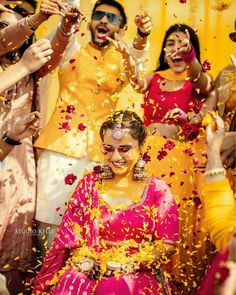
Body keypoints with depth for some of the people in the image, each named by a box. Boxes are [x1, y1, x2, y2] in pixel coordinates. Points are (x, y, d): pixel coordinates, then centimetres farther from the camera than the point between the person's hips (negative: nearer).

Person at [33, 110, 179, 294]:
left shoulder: (157, 190, 4)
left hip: (136, 277, -2)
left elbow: (168, 243, 1)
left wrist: (129, 263, -12)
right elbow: (71, 236, 9)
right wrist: (87, 261, -10)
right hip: (88, 274, 3)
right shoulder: (89, 184, 11)